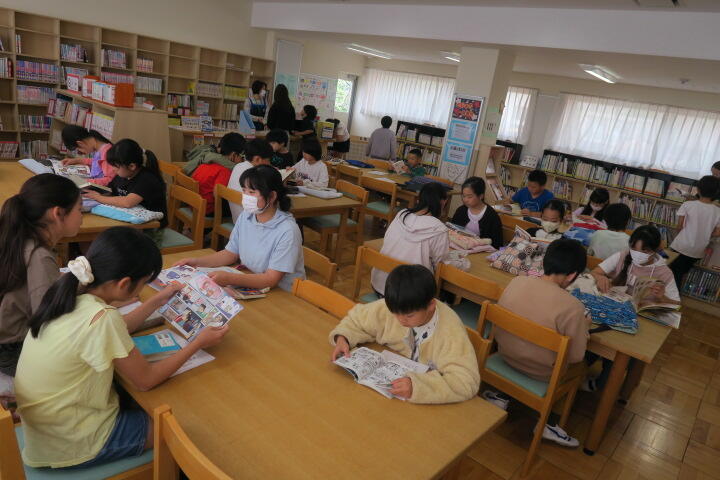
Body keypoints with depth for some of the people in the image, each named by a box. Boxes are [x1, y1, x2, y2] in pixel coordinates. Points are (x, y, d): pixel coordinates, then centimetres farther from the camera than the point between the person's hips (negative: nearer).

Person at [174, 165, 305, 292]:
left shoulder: (287, 231, -22)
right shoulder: (245, 216, 0)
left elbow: (271, 279, -23)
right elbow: (231, 253, 11)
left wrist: (229, 278, -33)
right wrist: (197, 262, -2)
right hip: (250, 286, 6)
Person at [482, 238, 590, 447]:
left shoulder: (516, 281, -14)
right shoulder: (572, 307, -28)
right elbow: (575, 357, -15)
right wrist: (584, 324, 2)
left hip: (506, 355, 4)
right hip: (541, 374, -4)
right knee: (582, 365, 22)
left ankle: (503, 395, 23)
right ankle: (548, 421, 22)